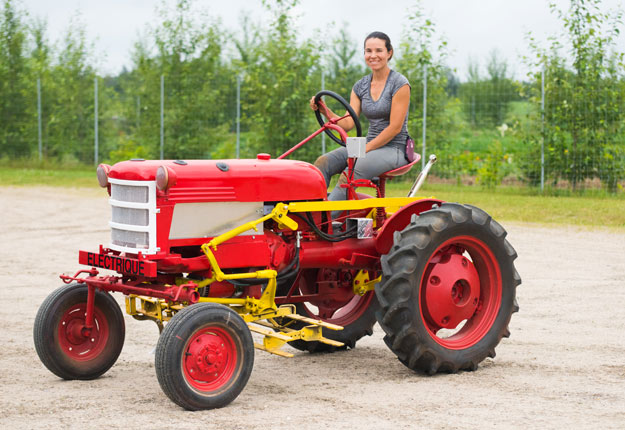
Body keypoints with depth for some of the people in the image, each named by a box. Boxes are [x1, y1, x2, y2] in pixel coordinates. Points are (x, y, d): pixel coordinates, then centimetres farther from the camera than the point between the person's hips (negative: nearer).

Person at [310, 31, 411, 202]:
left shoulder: (400, 84, -7)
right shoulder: (360, 87, 12)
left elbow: (395, 127, -13)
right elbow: (348, 123, 3)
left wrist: (365, 149, -17)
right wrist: (325, 111, -15)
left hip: (394, 149, -6)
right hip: (370, 146, 6)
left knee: (350, 174, -33)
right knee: (323, 162, -20)